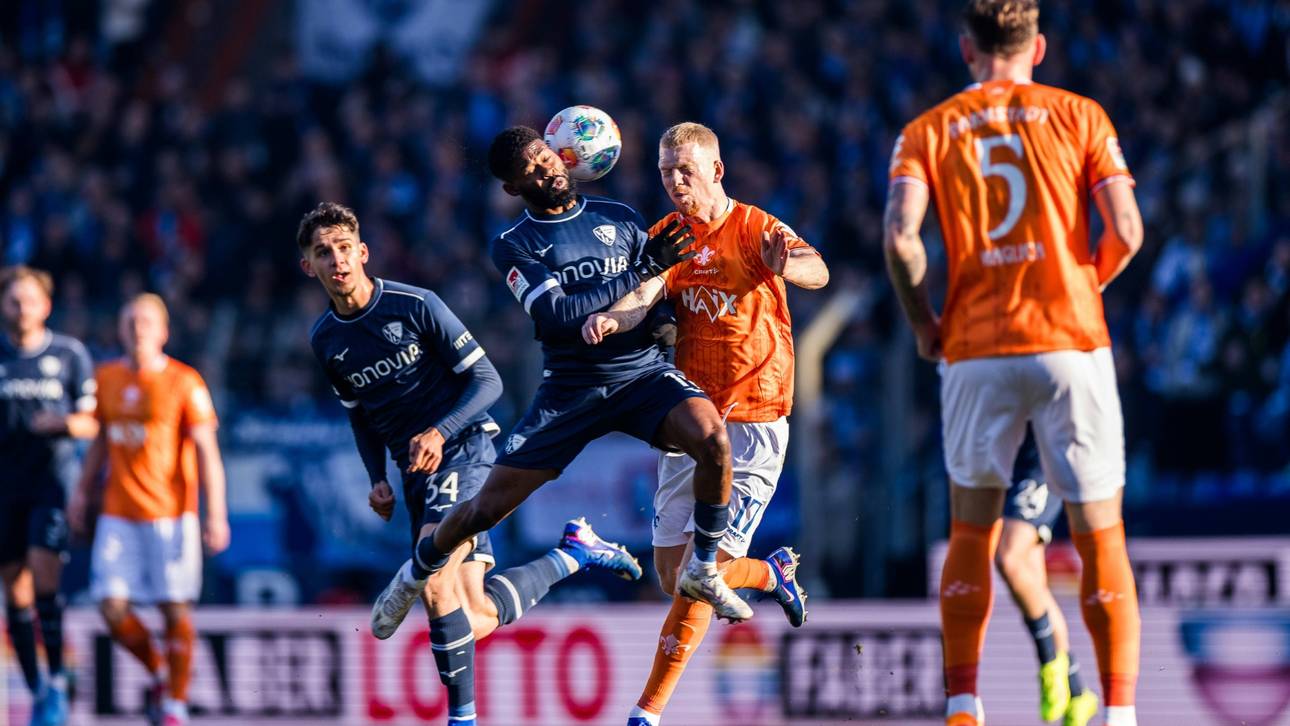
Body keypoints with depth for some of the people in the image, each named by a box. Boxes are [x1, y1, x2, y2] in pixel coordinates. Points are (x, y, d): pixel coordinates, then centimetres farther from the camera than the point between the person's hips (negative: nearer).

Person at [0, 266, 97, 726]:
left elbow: (93, 423, 5)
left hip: (53, 481, -2)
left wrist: (65, 423, -14)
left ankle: (56, 681, -6)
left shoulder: (70, 354, 2)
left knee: (44, 576, -17)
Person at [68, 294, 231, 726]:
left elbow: (207, 452, -8)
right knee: (112, 607, -5)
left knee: (175, 608, -2)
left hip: (171, 514, -4)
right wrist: (83, 492, 17)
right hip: (118, 515, 4)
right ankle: (157, 673, 20)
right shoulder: (106, 379, 8)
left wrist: (216, 514, -14)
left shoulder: (184, 383, -6)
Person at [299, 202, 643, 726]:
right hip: (415, 468, 6)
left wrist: (440, 432, -23)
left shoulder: (415, 306, -12)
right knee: (476, 620, 0)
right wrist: (377, 479, 7)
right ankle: (574, 553, 23)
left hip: (463, 448, -6)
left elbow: (486, 381, -9)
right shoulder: (325, 342, 6)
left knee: (434, 581, -26)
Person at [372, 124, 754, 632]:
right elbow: (556, 315, -17)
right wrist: (643, 270, -22)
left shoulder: (620, 218, 6)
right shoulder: (514, 246, -2)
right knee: (489, 505, 1)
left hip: (642, 372, 1)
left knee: (712, 437, -29)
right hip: (569, 389, -1)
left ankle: (703, 571, -9)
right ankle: (418, 572, 32)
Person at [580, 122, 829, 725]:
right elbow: (646, 291, -14)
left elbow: (818, 273, -26)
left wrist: (787, 265, -50)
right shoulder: (668, 236, 4)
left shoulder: (755, 229, -8)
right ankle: (772, 573, 37)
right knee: (672, 577, 8)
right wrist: (611, 317, -38)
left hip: (753, 421, -5)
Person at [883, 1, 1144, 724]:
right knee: (1101, 534, 2)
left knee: (972, 530, 14)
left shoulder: (929, 131, 7)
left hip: (976, 348, 1)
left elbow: (900, 236, -9)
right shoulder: (1078, 115, 5)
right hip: (1071, 340, -1)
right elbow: (1126, 231, -4)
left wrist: (923, 321, 6)